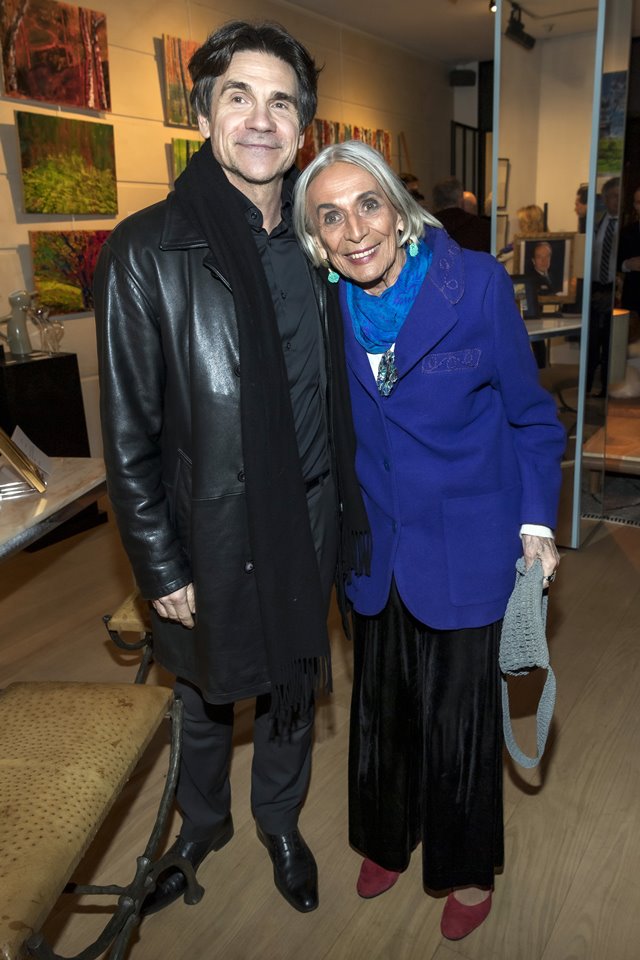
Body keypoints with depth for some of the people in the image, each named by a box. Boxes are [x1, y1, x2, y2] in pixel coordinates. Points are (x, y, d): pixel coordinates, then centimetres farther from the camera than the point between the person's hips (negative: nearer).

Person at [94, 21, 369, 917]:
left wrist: (348, 511, 9)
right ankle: (202, 825, 50)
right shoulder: (146, 252, -13)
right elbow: (128, 436, -11)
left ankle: (281, 823, 49)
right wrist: (162, 569, -10)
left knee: (293, 688, 21)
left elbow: (334, 397, 10)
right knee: (207, 700, 19)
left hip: (306, 528, 4)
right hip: (213, 538, -3)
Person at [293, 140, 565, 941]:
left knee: (457, 715, 12)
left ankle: (467, 867, 40)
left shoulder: (476, 284, -15)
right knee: (380, 705, 19)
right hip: (376, 542, 3)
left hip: (463, 545, -3)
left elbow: (530, 416, -6)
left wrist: (536, 523, -10)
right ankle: (388, 837, 48)